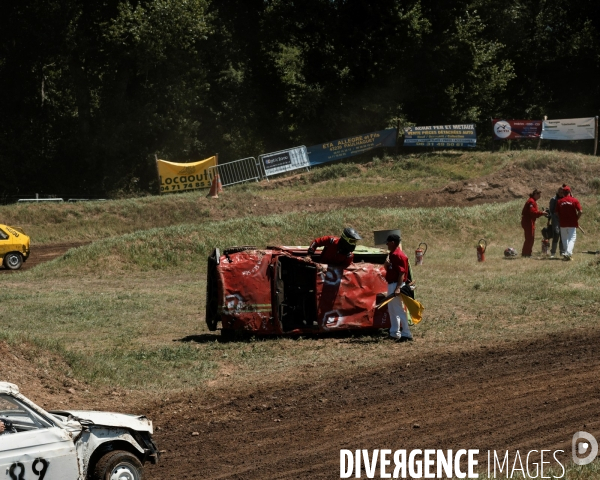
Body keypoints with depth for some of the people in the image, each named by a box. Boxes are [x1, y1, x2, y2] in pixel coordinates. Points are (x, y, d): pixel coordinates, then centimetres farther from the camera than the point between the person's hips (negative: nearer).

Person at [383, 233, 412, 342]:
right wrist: (386, 264, 2)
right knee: (391, 309, 17)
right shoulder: (392, 254, 14)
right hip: (391, 284, 11)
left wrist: (398, 288, -27)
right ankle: (394, 333, 25)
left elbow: (402, 273, -22)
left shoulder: (399, 255, -17)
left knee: (399, 310, -10)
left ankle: (406, 334, -10)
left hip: (396, 285, -11)